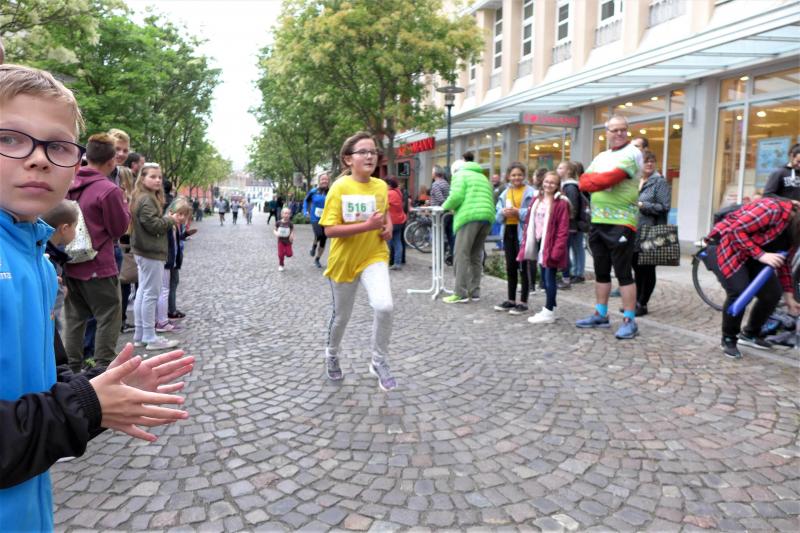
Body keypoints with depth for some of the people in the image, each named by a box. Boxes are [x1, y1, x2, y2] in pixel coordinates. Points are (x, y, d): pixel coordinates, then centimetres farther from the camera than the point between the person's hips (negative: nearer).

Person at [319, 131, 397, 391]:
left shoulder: (381, 186, 0)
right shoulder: (340, 187, -15)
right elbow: (330, 230, -19)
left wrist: (388, 226, 0)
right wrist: (367, 225, -27)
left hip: (374, 256, 2)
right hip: (344, 260, -2)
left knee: (384, 306, -22)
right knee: (341, 315, 15)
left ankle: (379, 362, 1)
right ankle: (332, 354, 46)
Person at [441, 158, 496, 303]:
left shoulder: (460, 175, 8)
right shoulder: (483, 177, 30)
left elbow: (457, 196, -8)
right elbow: (491, 199, 23)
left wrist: (446, 206, 7)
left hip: (470, 217, -7)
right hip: (487, 217, 7)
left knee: (461, 256, -6)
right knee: (476, 256, 12)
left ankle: (460, 294, -9)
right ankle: (474, 292, 12)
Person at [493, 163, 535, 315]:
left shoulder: (530, 192, -6)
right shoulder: (505, 193, 13)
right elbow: (497, 216, 11)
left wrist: (518, 212, -22)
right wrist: (503, 212, -10)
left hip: (523, 232, -6)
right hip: (508, 231, 6)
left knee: (523, 267, -2)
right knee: (510, 267, 13)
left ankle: (523, 302, 5)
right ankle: (511, 300, 23)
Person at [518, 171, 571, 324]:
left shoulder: (561, 203, -9)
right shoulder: (536, 201, 12)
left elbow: (563, 229, -14)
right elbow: (529, 223, 12)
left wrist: (557, 249, -20)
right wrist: (526, 244, 8)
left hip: (551, 245, -7)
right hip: (539, 243, 7)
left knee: (550, 277, -4)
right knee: (544, 277, 13)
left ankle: (549, 311, 2)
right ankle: (550, 308, 24)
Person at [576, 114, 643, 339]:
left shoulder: (632, 153, -5)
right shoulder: (601, 157, 18)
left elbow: (609, 179, -19)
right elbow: (584, 182, 6)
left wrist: (594, 180, -2)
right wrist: (601, 180, -12)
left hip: (621, 223, -7)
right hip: (598, 221, 7)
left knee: (623, 273, -5)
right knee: (601, 271, 13)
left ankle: (629, 320, 1)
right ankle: (601, 315, 24)